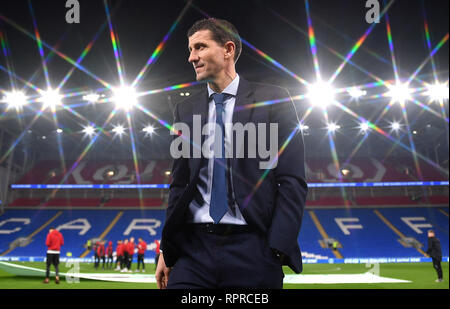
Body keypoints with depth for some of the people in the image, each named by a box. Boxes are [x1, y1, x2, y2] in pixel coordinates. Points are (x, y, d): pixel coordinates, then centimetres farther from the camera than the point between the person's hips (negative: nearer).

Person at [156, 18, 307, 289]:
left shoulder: (273, 100, 1)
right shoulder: (186, 110, 13)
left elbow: (293, 181, -3)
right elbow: (179, 184, 14)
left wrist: (277, 250, -12)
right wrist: (166, 250, 7)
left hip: (252, 250, -3)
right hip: (194, 248, 3)